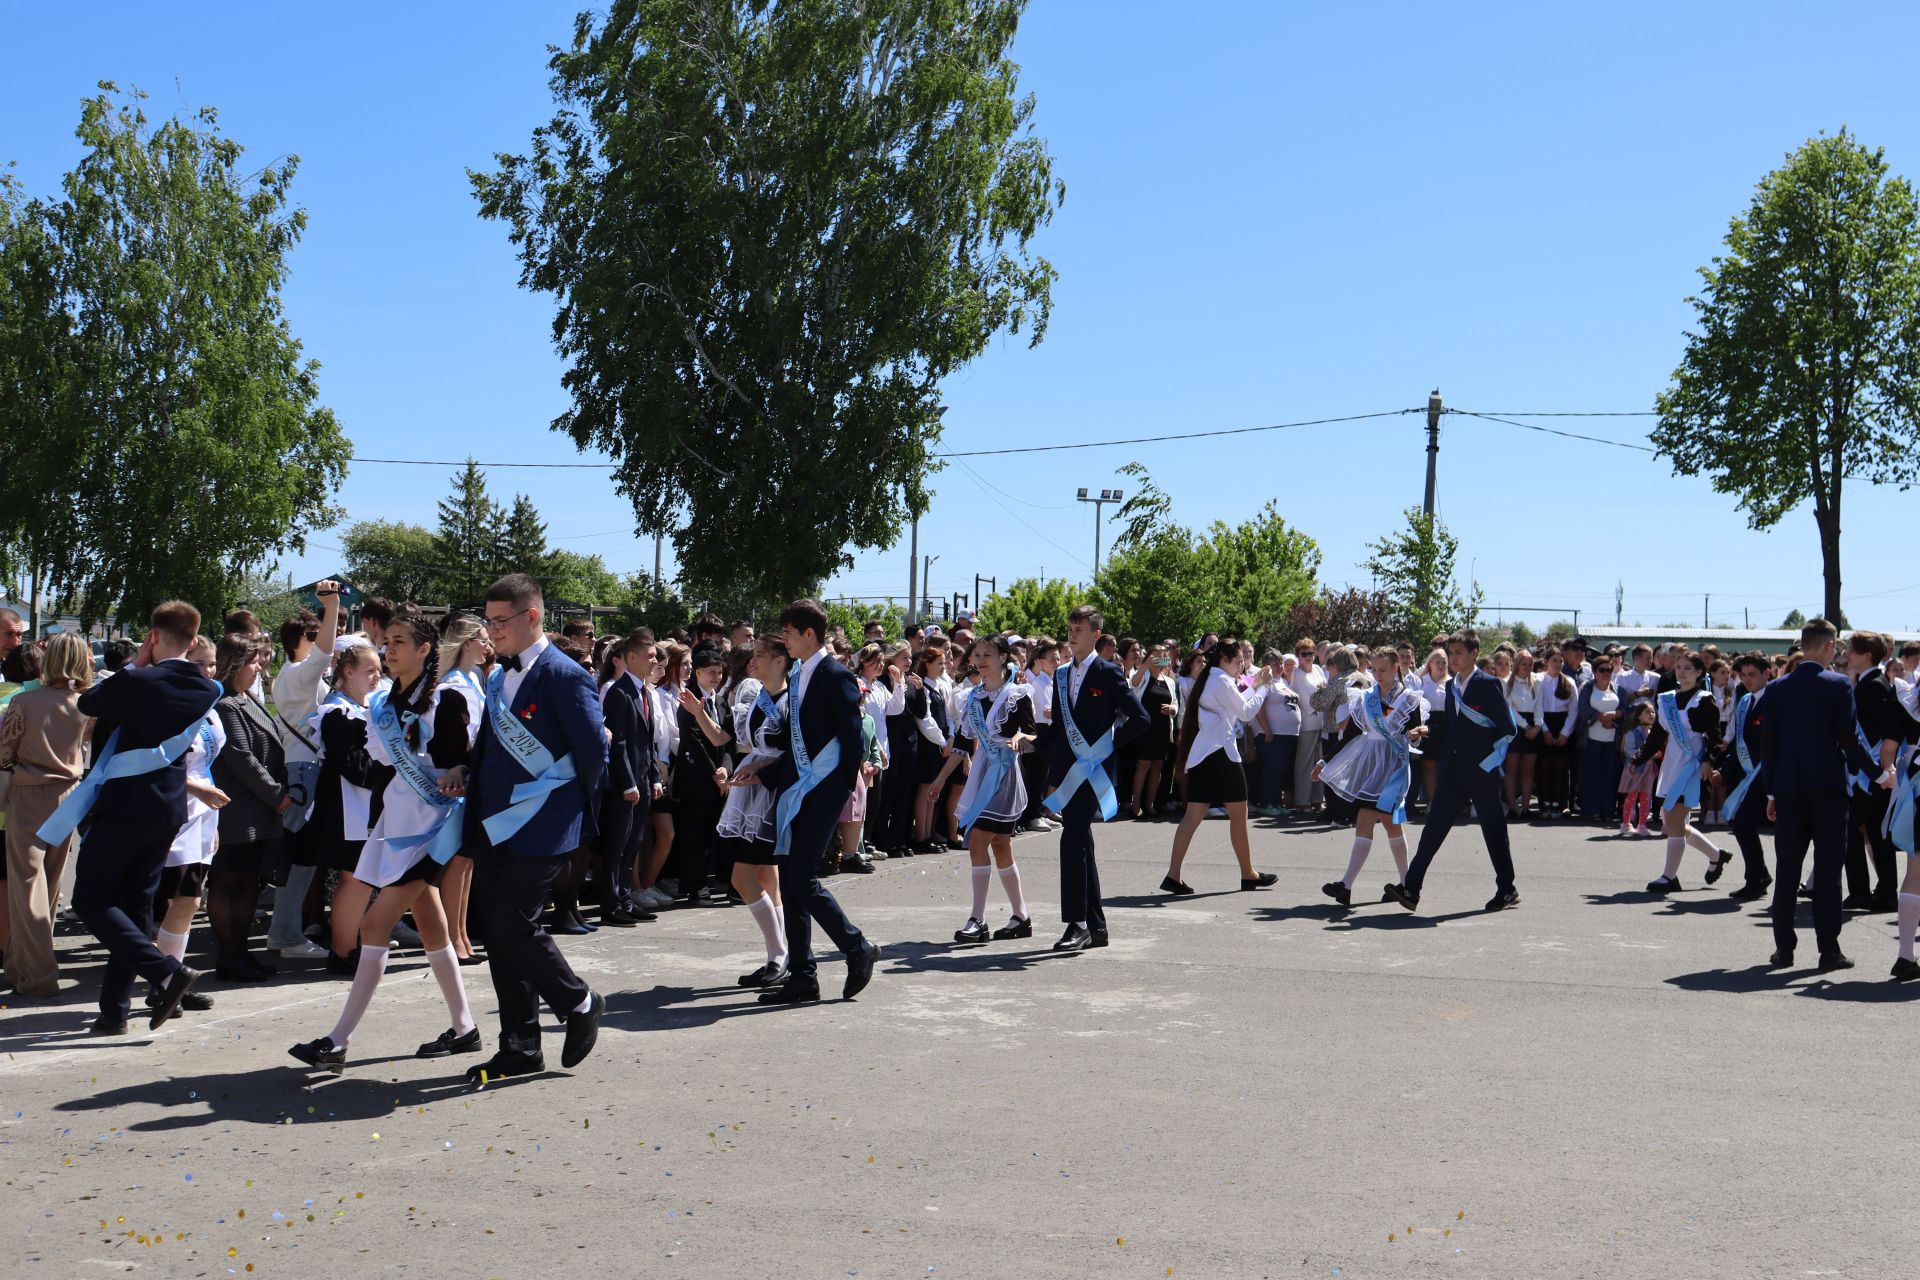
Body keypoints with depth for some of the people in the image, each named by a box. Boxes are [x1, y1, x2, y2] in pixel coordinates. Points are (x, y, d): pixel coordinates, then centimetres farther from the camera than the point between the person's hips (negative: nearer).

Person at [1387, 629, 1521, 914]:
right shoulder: (1451, 686, 13)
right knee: (1434, 827, -2)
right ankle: (1411, 890, -7)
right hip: (1454, 772, 6)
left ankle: (1507, 891, 19)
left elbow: (1508, 728, -9)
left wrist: (1490, 757, -8)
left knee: (1494, 832, 5)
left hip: (1482, 773, -6)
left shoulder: (1488, 685, -9)